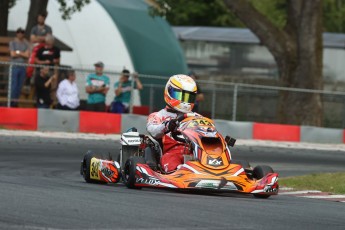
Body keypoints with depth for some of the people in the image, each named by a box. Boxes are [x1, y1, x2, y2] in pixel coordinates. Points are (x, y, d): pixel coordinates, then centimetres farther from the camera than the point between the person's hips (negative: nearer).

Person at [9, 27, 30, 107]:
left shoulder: (26, 44, 11)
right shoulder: (12, 43, 4)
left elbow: (27, 55, 0)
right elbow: (13, 54, -6)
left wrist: (18, 53, -5)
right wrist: (22, 54, 1)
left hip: (23, 67, 3)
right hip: (14, 66, -3)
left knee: (20, 86, 3)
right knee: (14, 85, -8)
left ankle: (16, 101, 7)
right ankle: (12, 101, -5)